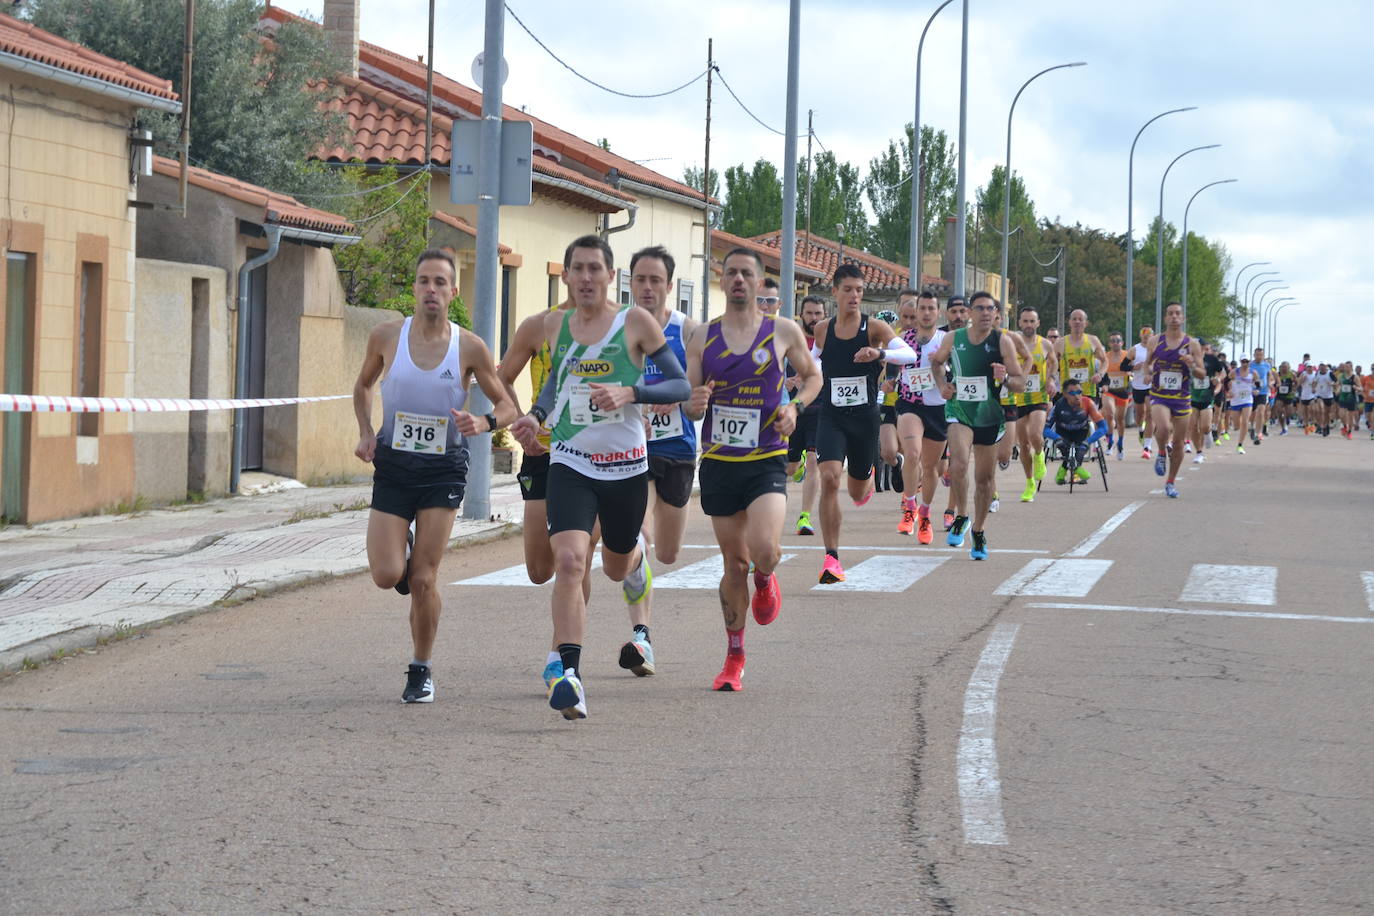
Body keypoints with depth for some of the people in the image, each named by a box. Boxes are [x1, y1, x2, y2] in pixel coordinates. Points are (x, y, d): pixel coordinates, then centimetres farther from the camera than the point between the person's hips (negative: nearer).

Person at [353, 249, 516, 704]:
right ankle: (401, 553, 28)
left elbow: (506, 405, 3)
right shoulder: (386, 336, -3)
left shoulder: (470, 348, -6)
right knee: (386, 576, -10)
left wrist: (484, 422, -19)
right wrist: (365, 433, 0)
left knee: (424, 580, -5)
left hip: (444, 469, -1)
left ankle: (421, 671, 15)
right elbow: (363, 386, 16)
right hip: (393, 466, 1)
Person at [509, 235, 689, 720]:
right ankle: (569, 676, -23)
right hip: (570, 464, 1)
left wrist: (629, 393, -22)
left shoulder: (635, 322, -7)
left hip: (626, 466, -1)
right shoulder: (554, 326, 4)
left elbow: (681, 385, -6)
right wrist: (536, 415, 6)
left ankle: (636, 551, 59)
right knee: (569, 561, -21)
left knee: (616, 568, 19)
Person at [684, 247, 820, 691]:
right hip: (719, 462, 2)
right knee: (734, 563, 6)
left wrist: (795, 406, -5)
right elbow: (687, 404, 7)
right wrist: (695, 403, -17)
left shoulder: (783, 331, 0)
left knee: (764, 551, -21)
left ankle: (765, 579, 17)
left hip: (767, 460, -2)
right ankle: (734, 656, 20)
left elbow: (812, 376, 15)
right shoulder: (702, 338, 4)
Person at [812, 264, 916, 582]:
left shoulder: (874, 327, -6)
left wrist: (880, 353, -37)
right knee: (829, 479, -21)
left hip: (865, 417, -1)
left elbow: (909, 354, -20)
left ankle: (869, 478, 54)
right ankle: (831, 558, -16)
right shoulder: (822, 330, 3)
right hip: (831, 416, 1)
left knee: (857, 493, 12)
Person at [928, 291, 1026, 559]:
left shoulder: (1002, 341, -7)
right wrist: (942, 384, 2)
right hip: (959, 411, 0)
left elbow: (1021, 384, -7)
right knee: (959, 465, -24)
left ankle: (978, 532, 27)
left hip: (989, 415, 1)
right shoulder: (953, 339, -2)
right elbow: (937, 361, 20)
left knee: (985, 477, 9)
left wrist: (1005, 378, -28)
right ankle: (961, 518, -2)